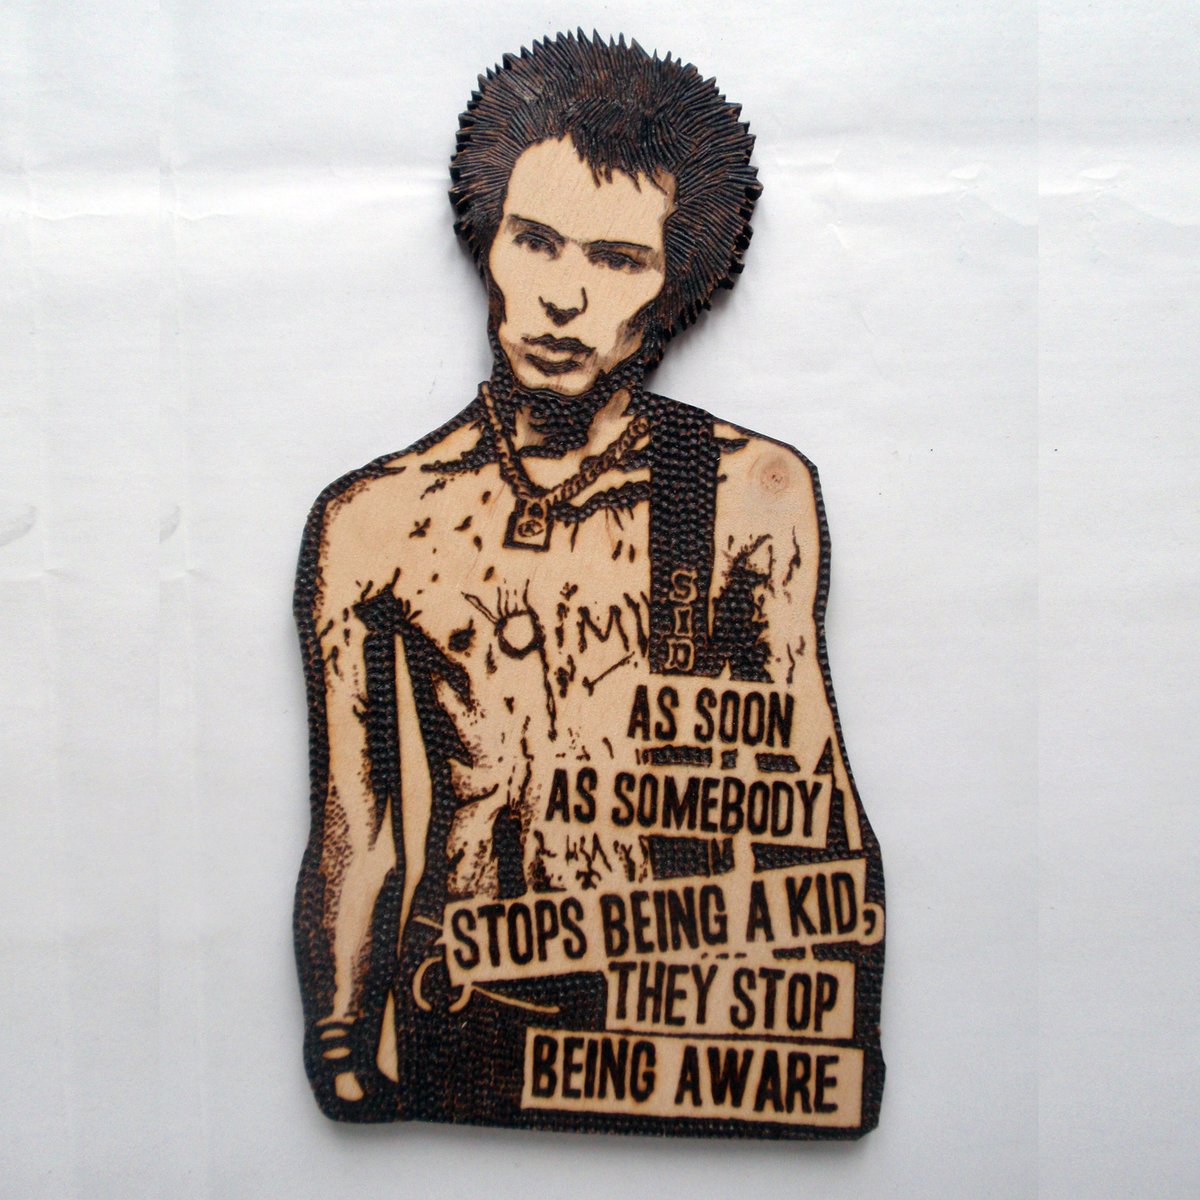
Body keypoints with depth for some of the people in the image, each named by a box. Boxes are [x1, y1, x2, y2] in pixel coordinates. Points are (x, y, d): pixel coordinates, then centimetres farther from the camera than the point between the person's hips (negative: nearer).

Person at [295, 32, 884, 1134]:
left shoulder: (756, 495, -3)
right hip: (446, 1056, 2)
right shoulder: (371, 522, 1)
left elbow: (812, 820, -1)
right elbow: (354, 844, 6)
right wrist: (341, 1068, 7)